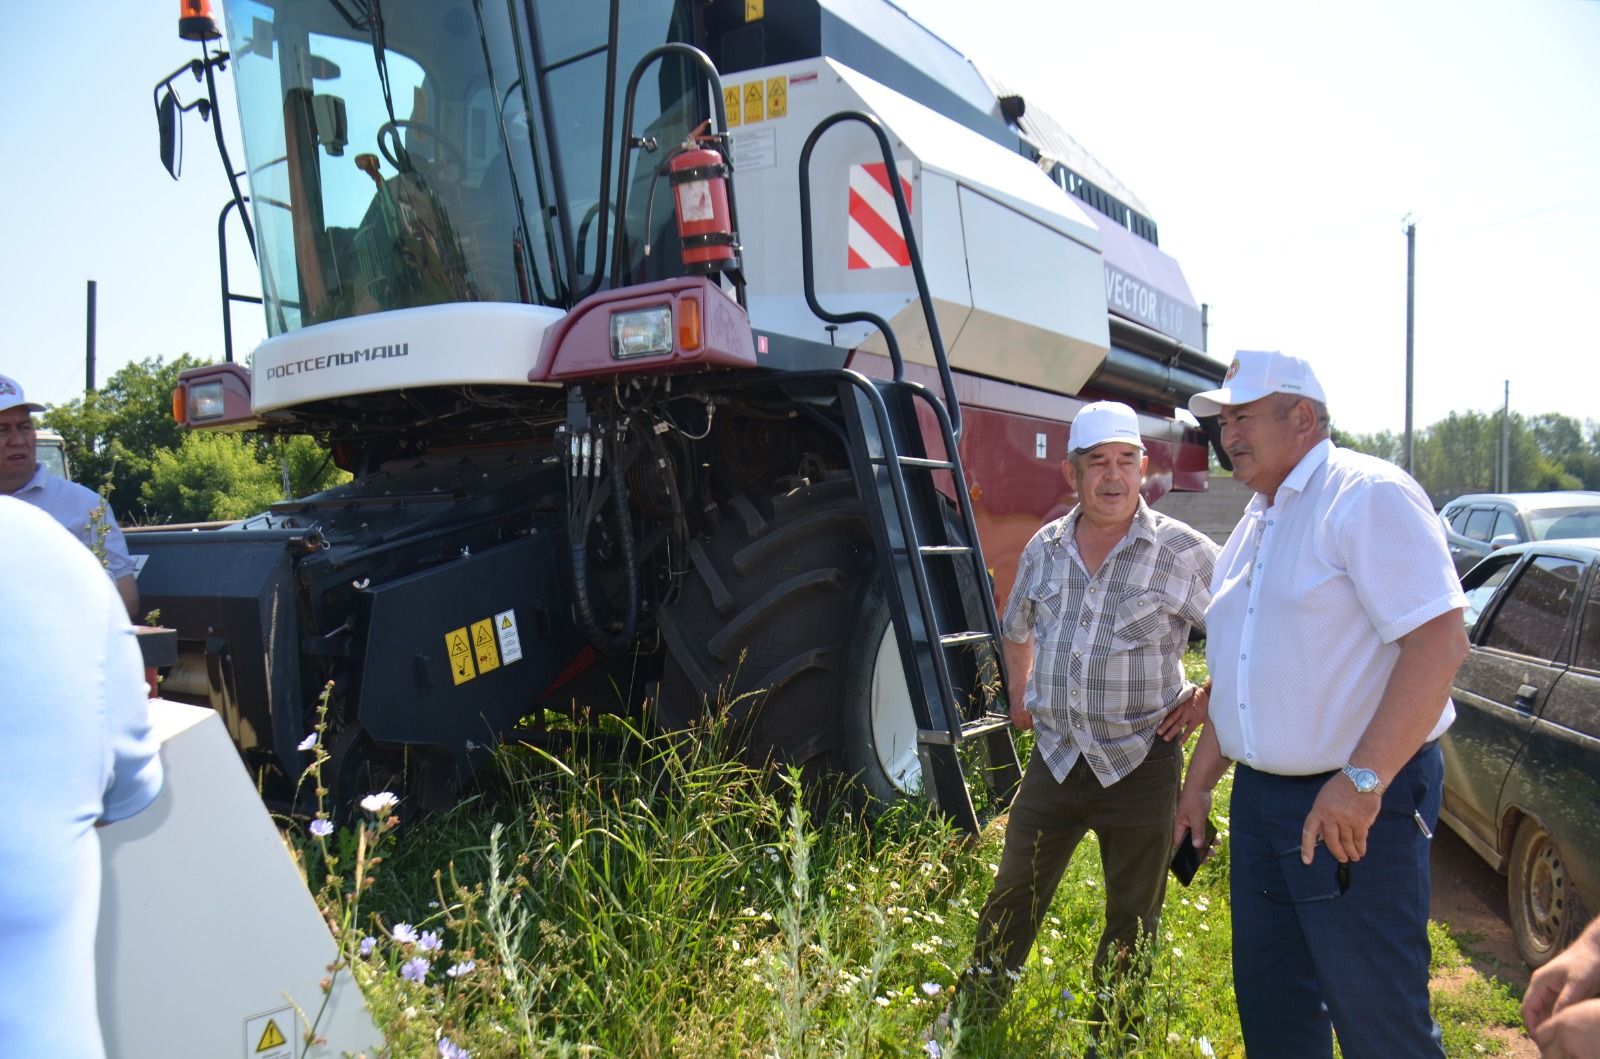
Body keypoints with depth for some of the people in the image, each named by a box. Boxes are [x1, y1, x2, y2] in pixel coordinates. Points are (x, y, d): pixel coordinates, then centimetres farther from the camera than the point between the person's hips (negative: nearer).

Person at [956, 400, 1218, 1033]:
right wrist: (1020, 698, 15)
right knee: (1012, 898, 12)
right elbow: (1017, 629, 21)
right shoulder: (1044, 548, 3)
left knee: (1132, 920, 13)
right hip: (1055, 757, 3)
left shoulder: (1184, 553, -11)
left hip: (1140, 762, -3)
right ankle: (971, 1016, 30)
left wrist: (1207, 699, -7)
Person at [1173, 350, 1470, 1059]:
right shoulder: (1254, 524, 14)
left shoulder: (1367, 495, -13)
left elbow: (1439, 641, -23)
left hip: (1358, 807, -8)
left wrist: (1362, 780, -28)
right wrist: (1199, 780, 20)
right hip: (1259, 800, 8)